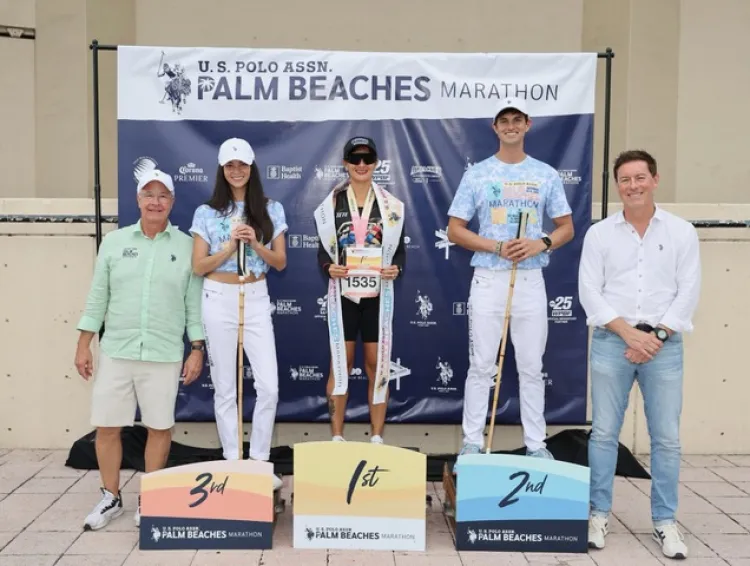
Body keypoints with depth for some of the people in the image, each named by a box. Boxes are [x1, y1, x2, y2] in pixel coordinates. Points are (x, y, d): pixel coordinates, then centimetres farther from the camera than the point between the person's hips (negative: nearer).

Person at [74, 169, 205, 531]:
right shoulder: (114, 241, 5)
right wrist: (83, 345, 4)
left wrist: (197, 350, -2)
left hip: (164, 355, -1)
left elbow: (194, 303, 2)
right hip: (115, 351, 2)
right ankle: (110, 498, 26)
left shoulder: (187, 246, 0)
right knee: (106, 427, 7)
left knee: (159, 427, 6)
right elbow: (97, 296, 6)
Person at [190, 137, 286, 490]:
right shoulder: (206, 213, 0)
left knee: (269, 386, -3)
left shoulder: (272, 210, 4)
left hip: (256, 299, 1)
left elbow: (280, 262, 4)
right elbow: (198, 266, -2)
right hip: (219, 300, -1)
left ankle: (259, 461, 13)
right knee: (224, 388, 6)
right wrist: (230, 246, -15)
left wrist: (255, 243, -13)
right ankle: (232, 462, 19)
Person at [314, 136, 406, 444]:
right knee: (340, 364, 5)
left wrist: (396, 268, -13)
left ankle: (377, 437, 16)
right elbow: (323, 250, 5)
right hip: (343, 295, 0)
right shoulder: (331, 204, 3)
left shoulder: (391, 205, 4)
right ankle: (337, 437, 15)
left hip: (378, 296, 1)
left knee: (377, 364, 6)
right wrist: (328, 267, -15)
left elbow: (400, 250, 7)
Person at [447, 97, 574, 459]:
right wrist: (497, 247, -13)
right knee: (481, 366, 3)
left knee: (531, 367, 8)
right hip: (488, 280, -1)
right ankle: (472, 443, 12)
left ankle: (536, 445, 18)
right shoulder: (476, 174, 2)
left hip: (531, 280, 1)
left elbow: (566, 228, 10)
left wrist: (541, 244, -11)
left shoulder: (546, 174, 7)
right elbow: (455, 230, 0)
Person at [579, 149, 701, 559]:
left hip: (665, 344, 0)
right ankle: (598, 514, 17)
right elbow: (589, 291, -2)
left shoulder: (681, 232, 4)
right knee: (604, 433, 4)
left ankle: (665, 521, 17)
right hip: (611, 342, 0)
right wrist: (628, 332, -11)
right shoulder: (599, 233, 4)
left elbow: (688, 293, 0)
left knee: (666, 438, 4)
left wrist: (657, 335, -10)